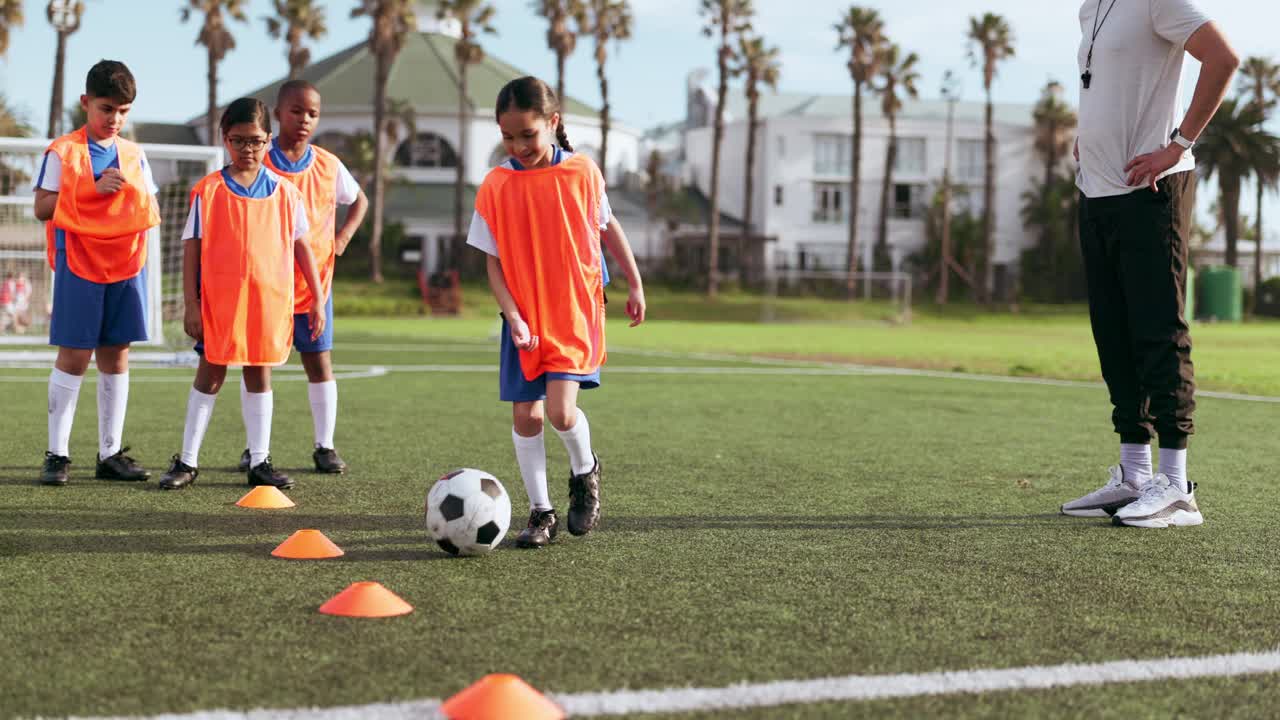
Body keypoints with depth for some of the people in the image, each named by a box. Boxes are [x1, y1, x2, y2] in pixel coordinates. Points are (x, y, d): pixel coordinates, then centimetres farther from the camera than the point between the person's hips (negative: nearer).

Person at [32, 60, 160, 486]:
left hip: (126, 266, 4)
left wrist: (136, 201, -7)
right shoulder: (63, 152, -2)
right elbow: (43, 207, -8)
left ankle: (111, 454, 12)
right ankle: (57, 454, 3)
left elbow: (152, 212, 15)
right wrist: (93, 191, -16)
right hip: (78, 265, -4)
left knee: (116, 357, 6)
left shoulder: (134, 155, 12)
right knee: (74, 357, -4)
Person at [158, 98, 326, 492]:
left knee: (259, 374, 8)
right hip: (218, 300, -2)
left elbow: (301, 246, 10)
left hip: (269, 300, 2)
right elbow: (192, 248, -1)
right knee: (210, 373, 4)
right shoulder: (208, 190, -1)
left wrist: (318, 298, 6)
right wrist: (190, 304, -6)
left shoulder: (285, 192, 5)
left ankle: (259, 462, 15)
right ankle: (187, 461, 12)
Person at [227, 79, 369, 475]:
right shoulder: (259, 163, -5)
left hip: (314, 280, 2)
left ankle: (325, 446, 10)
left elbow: (359, 199, 20)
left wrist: (344, 235, 4)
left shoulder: (328, 165, 3)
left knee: (319, 361, 2)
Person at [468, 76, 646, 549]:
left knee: (560, 411, -16)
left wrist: (634, 283, 13)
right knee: (524, 415, 3)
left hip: (576, 310, -2)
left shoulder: (582, 172, -6)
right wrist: (514, 318, -14)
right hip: (525, 319, 2)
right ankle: (541, 511, 17)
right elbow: (494, 262, -3)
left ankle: (585, 471, 15)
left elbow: (605, 223, 11)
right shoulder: (495, 187, -6)